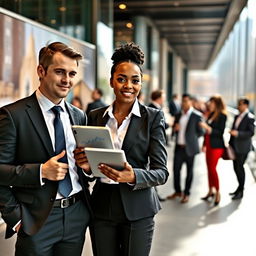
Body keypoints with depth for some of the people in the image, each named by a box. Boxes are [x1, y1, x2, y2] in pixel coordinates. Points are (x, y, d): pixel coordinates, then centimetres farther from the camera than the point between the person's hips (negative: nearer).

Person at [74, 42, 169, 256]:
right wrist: (86, 164, -11)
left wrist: (132, 176, -27)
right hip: (102, 206, 3)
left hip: (137, 209, -2)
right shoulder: (96, 116, 5)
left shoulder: (153, 117, -4)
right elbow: (90, 161, 12)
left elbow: (161, 172, -8)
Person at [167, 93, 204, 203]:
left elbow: (200, 132, -4)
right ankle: (177, 191, 25)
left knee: (189, 171, 6)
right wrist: (175, 129, -4)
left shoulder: (197, 116, -6)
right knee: (176, 169, 8)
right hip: (179, 147, 5)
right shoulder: (178, 115, 11)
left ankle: (186, 194, 18)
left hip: (189, 148, -5)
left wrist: (190, 137, -1)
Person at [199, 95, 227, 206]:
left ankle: (217, 193, 4)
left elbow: (220, 132, -15)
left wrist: (208, 127, -23)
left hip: (216, 146, -7)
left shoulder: (222, 116, -10)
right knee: (209, 168, 11)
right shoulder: (211, 114, 10)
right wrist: (204, 144, 17)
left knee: (212, 168, -7)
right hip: (209, 145, 7)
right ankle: (210, 191, 22)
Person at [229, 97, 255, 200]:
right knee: (236, 167, 13)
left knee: (239, 167, -3)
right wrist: (230, 144, 16)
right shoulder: (237, 117, 13)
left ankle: (241, 191, 8)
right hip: (235, 147, 7)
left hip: (242, 148, -7)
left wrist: (237, 133, -27)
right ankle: (240, 187, 28)